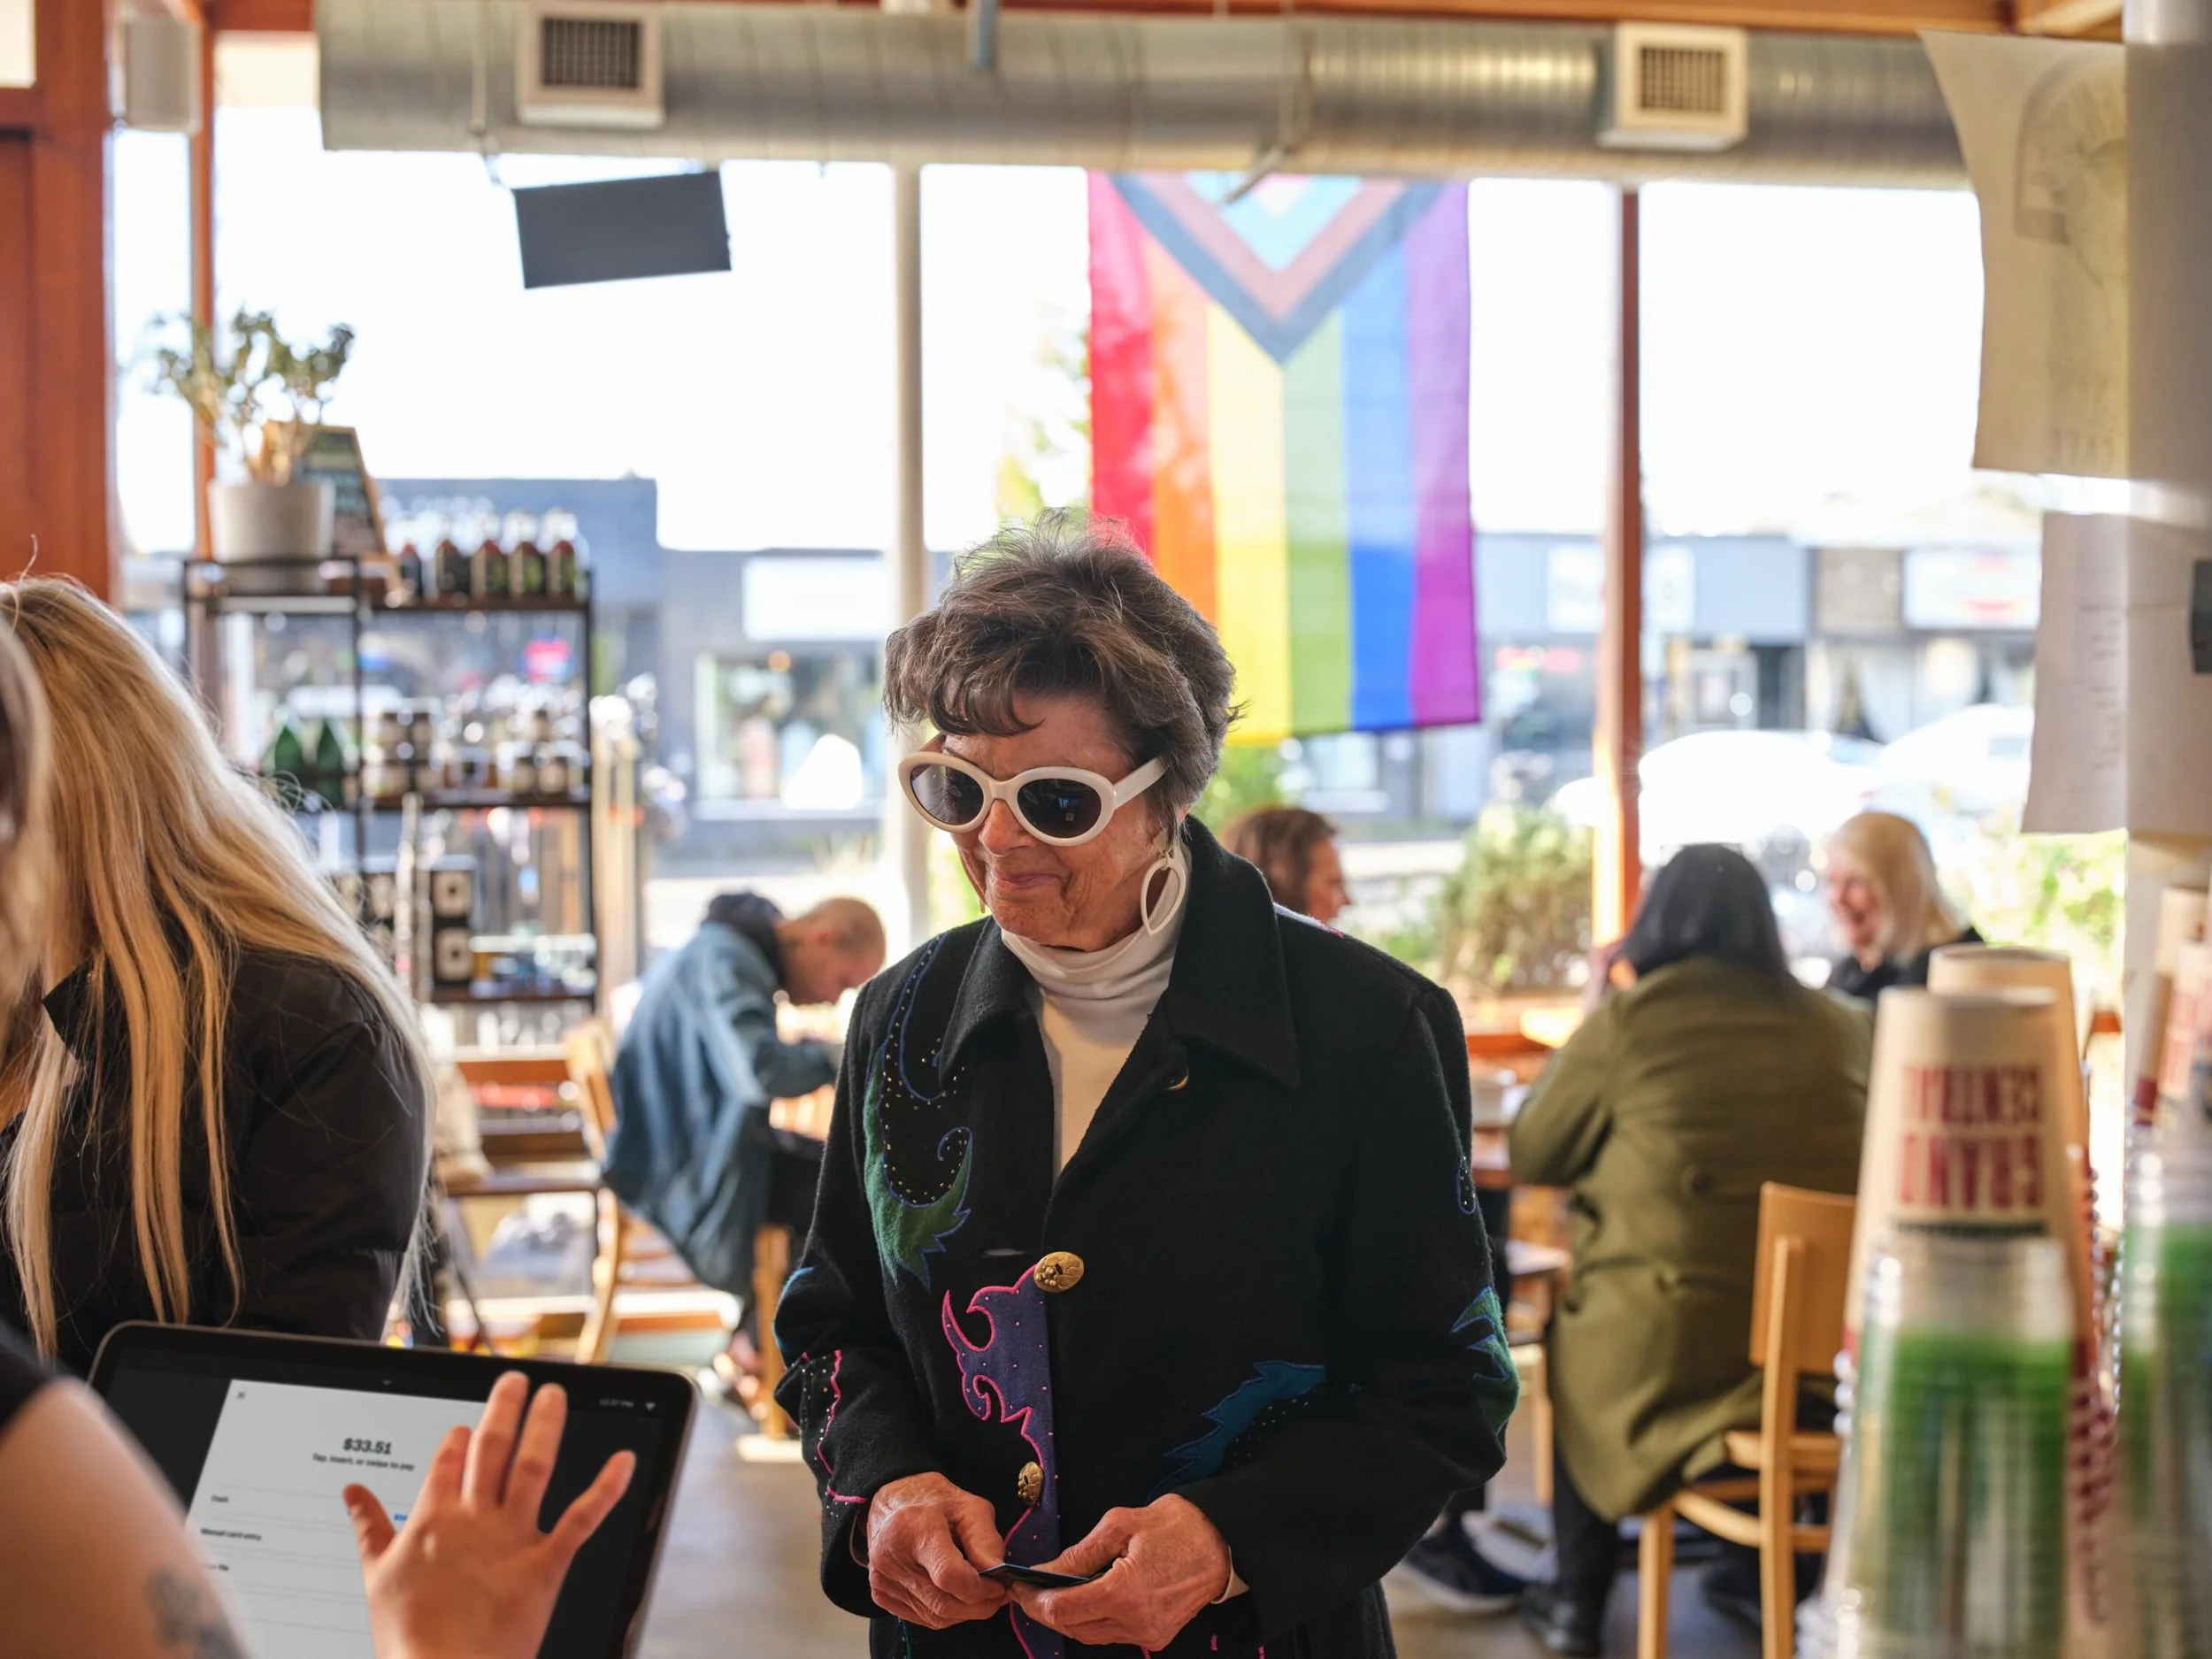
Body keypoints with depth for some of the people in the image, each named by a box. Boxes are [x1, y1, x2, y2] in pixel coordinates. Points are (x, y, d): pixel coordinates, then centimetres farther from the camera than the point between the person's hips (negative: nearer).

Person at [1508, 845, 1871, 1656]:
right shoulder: (1841, 1027, 1)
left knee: (1570, 1338, 28)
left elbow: (1530, 1156, 1)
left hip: (1666, 1357, -3)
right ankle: (1768, 1570, 43)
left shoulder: (1625, 1024, -11)